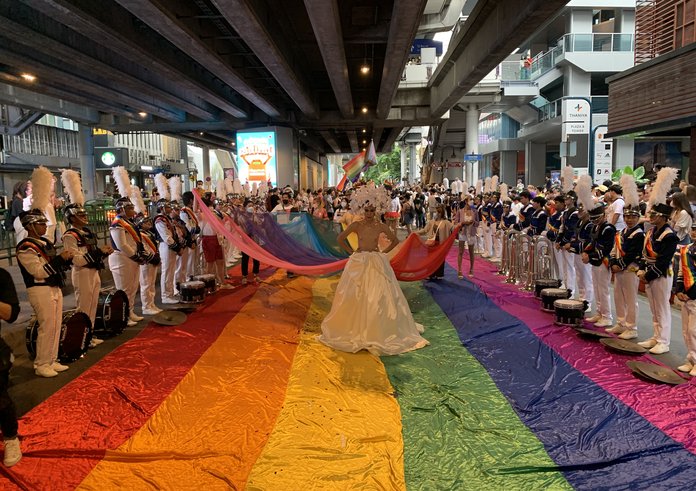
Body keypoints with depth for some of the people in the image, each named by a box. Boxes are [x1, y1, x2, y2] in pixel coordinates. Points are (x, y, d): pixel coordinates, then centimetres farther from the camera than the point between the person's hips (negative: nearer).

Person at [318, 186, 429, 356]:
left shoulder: (381, 226, -1)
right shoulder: (356, 225, -3)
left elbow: (395, 240, 9)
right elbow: (340, 238, 2)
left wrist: (383, 252, 2)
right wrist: (351, 252, -1)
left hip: (377, 264, 1)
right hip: (358, 263, 0)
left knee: (379, 296, 0)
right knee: (356, 297, 2)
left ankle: (379, 330, 11)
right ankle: (355, 329, 15)